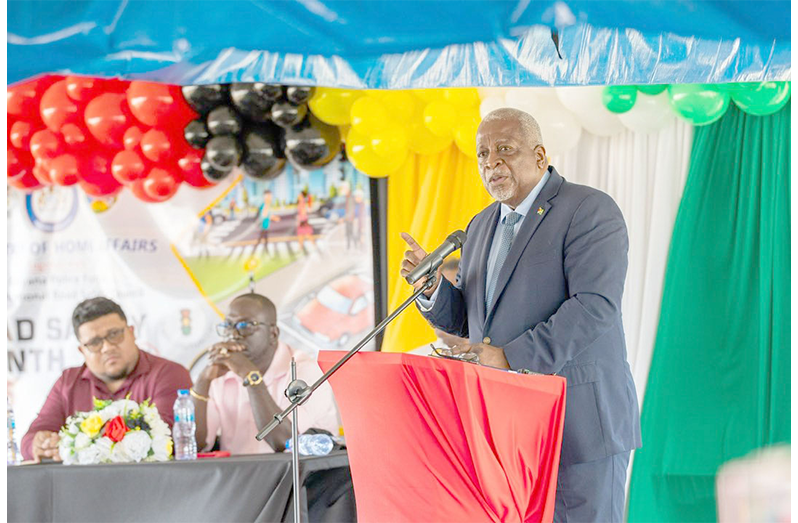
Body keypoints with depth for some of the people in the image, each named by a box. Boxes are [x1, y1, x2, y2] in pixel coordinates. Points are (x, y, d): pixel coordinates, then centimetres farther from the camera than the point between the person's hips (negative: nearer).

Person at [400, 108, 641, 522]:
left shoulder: (590, 211, -7)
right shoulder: (482, 226, 18)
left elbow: (594, 306, -19)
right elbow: (461, 320, 21)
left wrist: (511, 356, -24)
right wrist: (432, 285, 0)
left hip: (578, 425, -7)